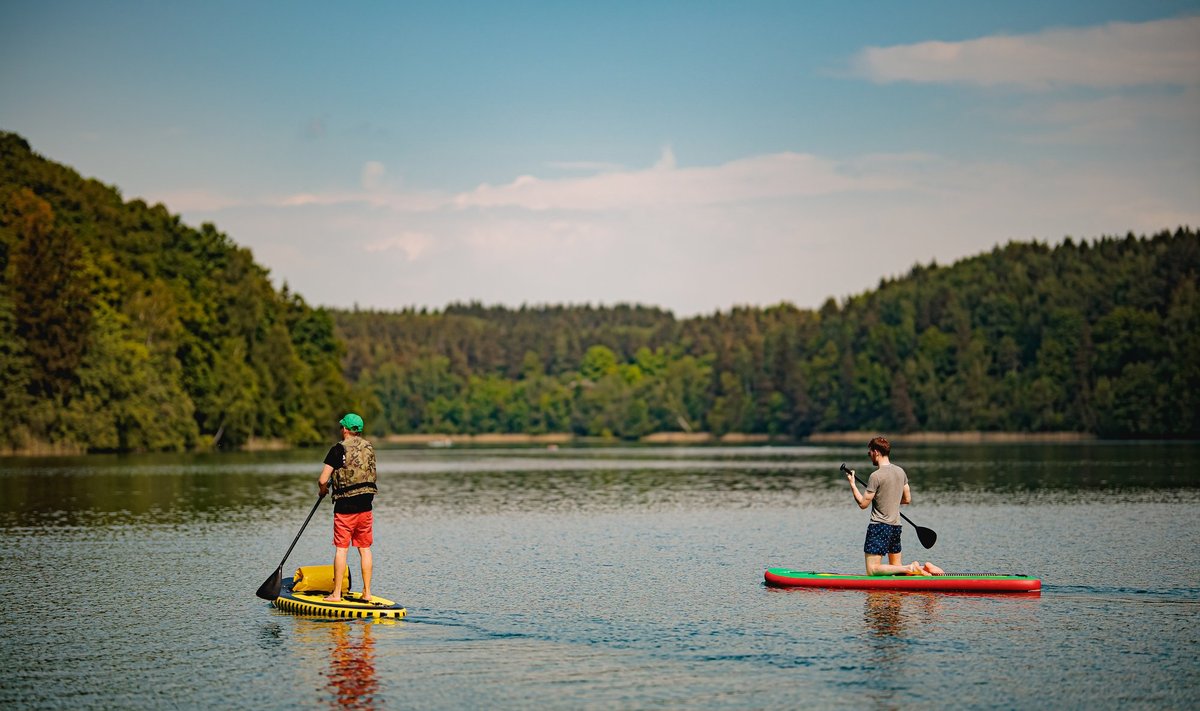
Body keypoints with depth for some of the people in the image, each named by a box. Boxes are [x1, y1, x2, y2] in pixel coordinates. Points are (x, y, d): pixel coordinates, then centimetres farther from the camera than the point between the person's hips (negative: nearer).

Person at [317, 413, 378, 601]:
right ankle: (367, 592, 10)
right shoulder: (369, 448, 7)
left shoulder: (339, 449, -9)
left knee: (341, 549, 0)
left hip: (345, 506, -5)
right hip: (365, 506, 5)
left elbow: (322, 480, -12)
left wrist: (323, 489, 11)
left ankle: (336, 593, 2)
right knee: (365, 549, 10)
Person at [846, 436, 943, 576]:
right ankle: (924, 568, -3)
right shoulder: (900, 472, 7)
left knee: (873, 570, -6)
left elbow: (863, 503, -12)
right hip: (896, 526, 8)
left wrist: (852, 484, -1)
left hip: (879, 527, -8)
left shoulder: (876, 476, -16)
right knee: (897, 567, 18)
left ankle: (910, 569, -17)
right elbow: (907, 499, 15)